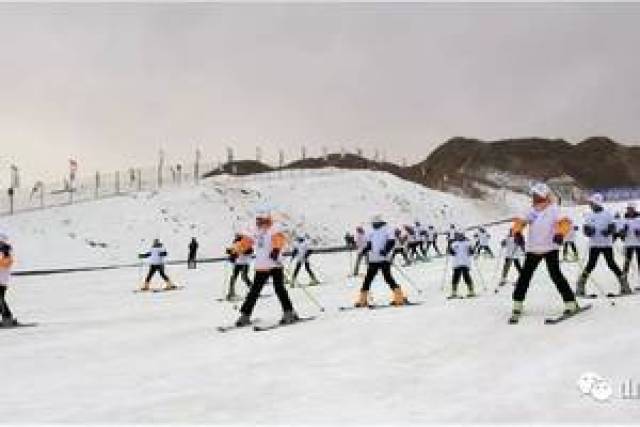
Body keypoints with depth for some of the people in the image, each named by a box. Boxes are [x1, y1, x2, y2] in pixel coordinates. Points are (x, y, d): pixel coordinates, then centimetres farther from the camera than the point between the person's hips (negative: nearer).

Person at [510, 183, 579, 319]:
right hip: (532, 249, 5)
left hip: (550, 248, -4)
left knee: (555, 274, -13)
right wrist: (517, 232, -13)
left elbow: (564, 222, -15)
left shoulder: (553, 209, -5)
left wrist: (560, 233, -34)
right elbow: (519, 222, 7)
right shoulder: (531, 211, 8)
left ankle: (571, 303, -4)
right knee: (525, 275, 4)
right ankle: (517, 304, 13)